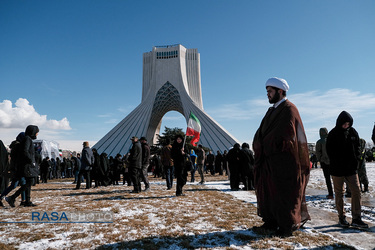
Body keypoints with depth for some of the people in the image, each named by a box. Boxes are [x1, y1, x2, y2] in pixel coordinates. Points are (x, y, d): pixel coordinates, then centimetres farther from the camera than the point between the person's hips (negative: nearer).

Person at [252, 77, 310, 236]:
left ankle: (288, 225, 16)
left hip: (284, 161, -8)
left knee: (285, 192, 2)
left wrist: (265, 147, -11)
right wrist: (260, 147, -2)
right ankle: (272, 221, 23)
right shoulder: (272, 110, 17)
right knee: (269, 189, 11)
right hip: (269, 160, 8)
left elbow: (287, 134, -19)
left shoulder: (289, 109, -9)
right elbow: (261, 132, 15)